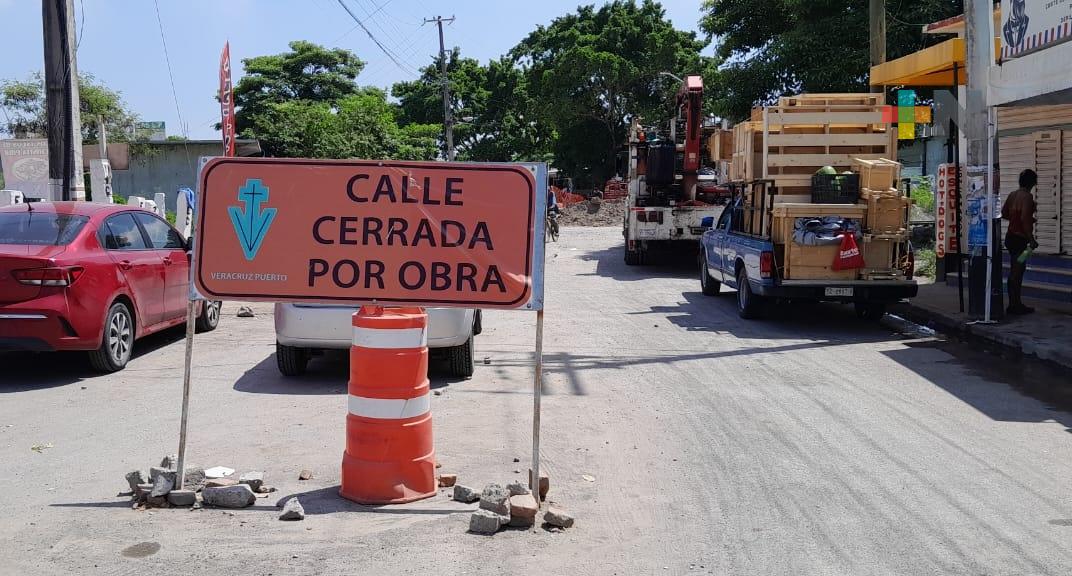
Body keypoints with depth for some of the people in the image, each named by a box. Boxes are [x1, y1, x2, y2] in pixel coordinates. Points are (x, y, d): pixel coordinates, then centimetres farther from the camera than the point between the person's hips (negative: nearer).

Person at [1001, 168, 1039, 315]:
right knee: (1018, 271, -3)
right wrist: (1031, 239, -21)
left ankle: (1013, 304, 21)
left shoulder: (1012, 195, 8)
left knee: (1014, 270, 15)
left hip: (1010, 236, 8)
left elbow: (1004, 213, 16)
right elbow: (1025, 218, -24)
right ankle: (1016, 305, 1)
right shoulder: (1027, 197, -15)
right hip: (1020, 238, -8)